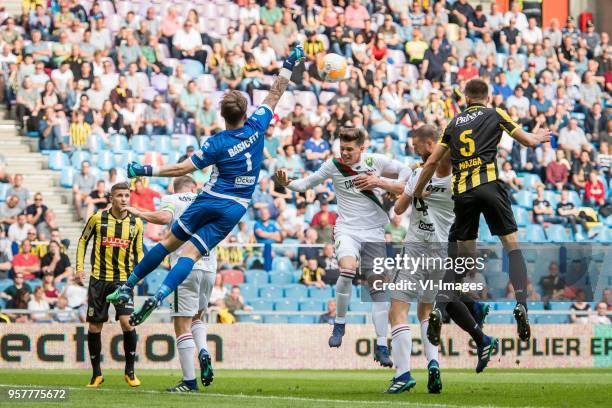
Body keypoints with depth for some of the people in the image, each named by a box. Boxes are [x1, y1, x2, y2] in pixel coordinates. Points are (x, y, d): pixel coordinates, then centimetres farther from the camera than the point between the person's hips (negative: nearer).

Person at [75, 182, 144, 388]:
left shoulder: (136, 223, 3)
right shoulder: (97, 219, -2)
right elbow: (83, 241, 10)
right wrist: (80, 268, 1)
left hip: (123, 279, 0)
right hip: (99, 279, 0)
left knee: (126, 322, -17)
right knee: (94, 327, 1)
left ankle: (130, 371, -1)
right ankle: (96, 373, 17)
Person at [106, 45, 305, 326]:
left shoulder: (217, 144, -11)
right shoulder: (256, 127, -5)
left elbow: (183, 169, -12)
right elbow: (275, 94, 7)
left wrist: (147, 171, -7)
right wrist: (289, 65, 17)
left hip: (210, 201, -2)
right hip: (235, 208, 2)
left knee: (170, 242, 12)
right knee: (192, 253, -5)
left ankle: (128, 286, 15)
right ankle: (158, 297, -24)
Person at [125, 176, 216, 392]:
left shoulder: (171, 200, 4)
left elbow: (164, 217, -16)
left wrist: (138, 213, -5)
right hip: (209, 268, 5)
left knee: (182, 324, -3)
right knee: (196, 317, 25)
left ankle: (189, 381, -8)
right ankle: (203, 352, -4)